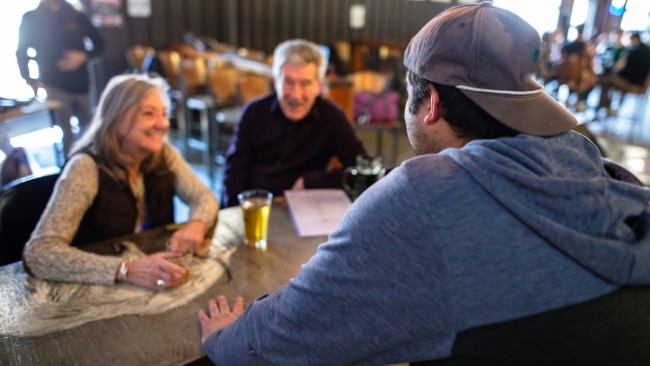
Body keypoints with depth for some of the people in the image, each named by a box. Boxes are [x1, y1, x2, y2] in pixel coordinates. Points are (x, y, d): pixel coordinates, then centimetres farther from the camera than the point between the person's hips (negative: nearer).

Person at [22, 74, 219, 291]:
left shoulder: (162, 154, -4)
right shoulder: (86, 167, -20)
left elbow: (204, 198, 2)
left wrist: (196, 224, -20)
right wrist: (125, 270, -38)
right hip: (97, 290, -4)